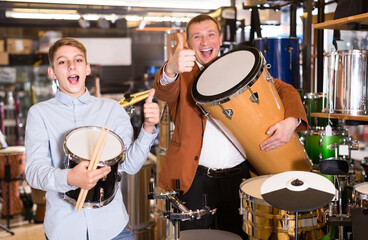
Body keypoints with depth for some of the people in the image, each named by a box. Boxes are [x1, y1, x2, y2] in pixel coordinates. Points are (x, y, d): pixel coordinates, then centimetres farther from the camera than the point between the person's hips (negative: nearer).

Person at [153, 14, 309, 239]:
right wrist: (171, 69, -46)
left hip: (239, 176, 2)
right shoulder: (183, 75, 1)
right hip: (194, 178, -2)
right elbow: (164, 92, -22)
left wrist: (292, 120, -19)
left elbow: (285, 89, 3)